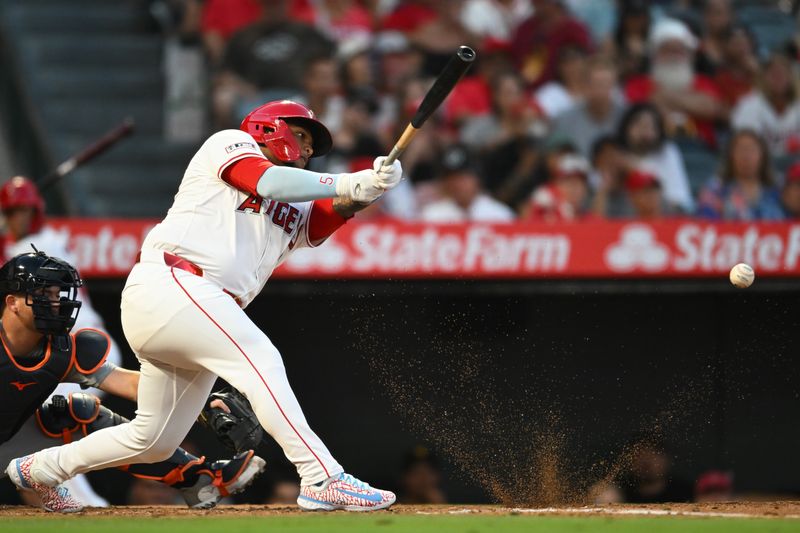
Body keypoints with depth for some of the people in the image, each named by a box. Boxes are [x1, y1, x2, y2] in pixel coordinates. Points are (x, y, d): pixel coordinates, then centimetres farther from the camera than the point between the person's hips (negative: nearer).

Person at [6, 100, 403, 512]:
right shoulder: (229, 143, 9)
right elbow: (269, 183, -9)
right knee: (260, 359, -25)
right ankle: (323, 479, -35)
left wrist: (366, 190, -14)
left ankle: (40, 467, 32)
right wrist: (345, 183, -5)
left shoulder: (297, 213, 26)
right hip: (168, 282, -9)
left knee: (155, 440, 14)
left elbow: (336, 209, 5)